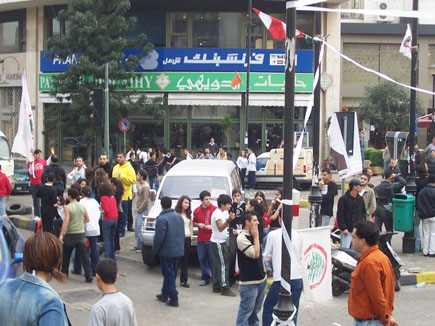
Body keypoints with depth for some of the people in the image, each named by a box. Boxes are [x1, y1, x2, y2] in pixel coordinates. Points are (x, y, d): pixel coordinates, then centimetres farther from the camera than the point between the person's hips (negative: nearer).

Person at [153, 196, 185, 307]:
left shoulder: (162, 219, -18)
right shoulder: (179, 216, 7)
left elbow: (159, 237, -19)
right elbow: (182, 234, 13)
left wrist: (155, 249, -4)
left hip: (167, 251, -7)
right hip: (178, 250, 8)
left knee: (169, 275, -1)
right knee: (170, 274, 18)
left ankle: (174, 299, -2)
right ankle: (164, 295, 29)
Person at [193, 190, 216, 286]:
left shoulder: (215, 209, -5)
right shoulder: (197, 210, 5)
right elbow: (193, 223, 17)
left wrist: (212, 226, -15)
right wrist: (198, 224, -3)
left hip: (212, 239, -4)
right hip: (201, 239, 4)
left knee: (212, 259, -3)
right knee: (202, 259, 8)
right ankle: (205, 278, 19)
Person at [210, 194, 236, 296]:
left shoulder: (223, 212, 12)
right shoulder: (218, 214, -19)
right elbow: (220, 228, -31)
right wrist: (229, 220, -45)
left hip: (221, 242, 10)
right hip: (218, 242, -10)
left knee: (218, 264, 13)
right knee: (223, 265, -8)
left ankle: (216, 286, 19)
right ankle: (225, 288, -7)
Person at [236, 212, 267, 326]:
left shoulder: (253, 235, 10)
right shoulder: (241, 238, -17)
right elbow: (255, 254, -25)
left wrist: (264, 272, 17)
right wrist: (256, 237, -17)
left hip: (261, 279, 8)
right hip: (249, 282, -8)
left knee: (256, 308, 19)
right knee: (246, 310, -2)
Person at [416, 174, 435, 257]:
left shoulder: (421, 191, 3)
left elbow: (418, 204, 6)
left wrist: (421, 213, 12)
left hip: (425, 216, 5)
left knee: (426, 234, 11)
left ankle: (425, 251, 13)